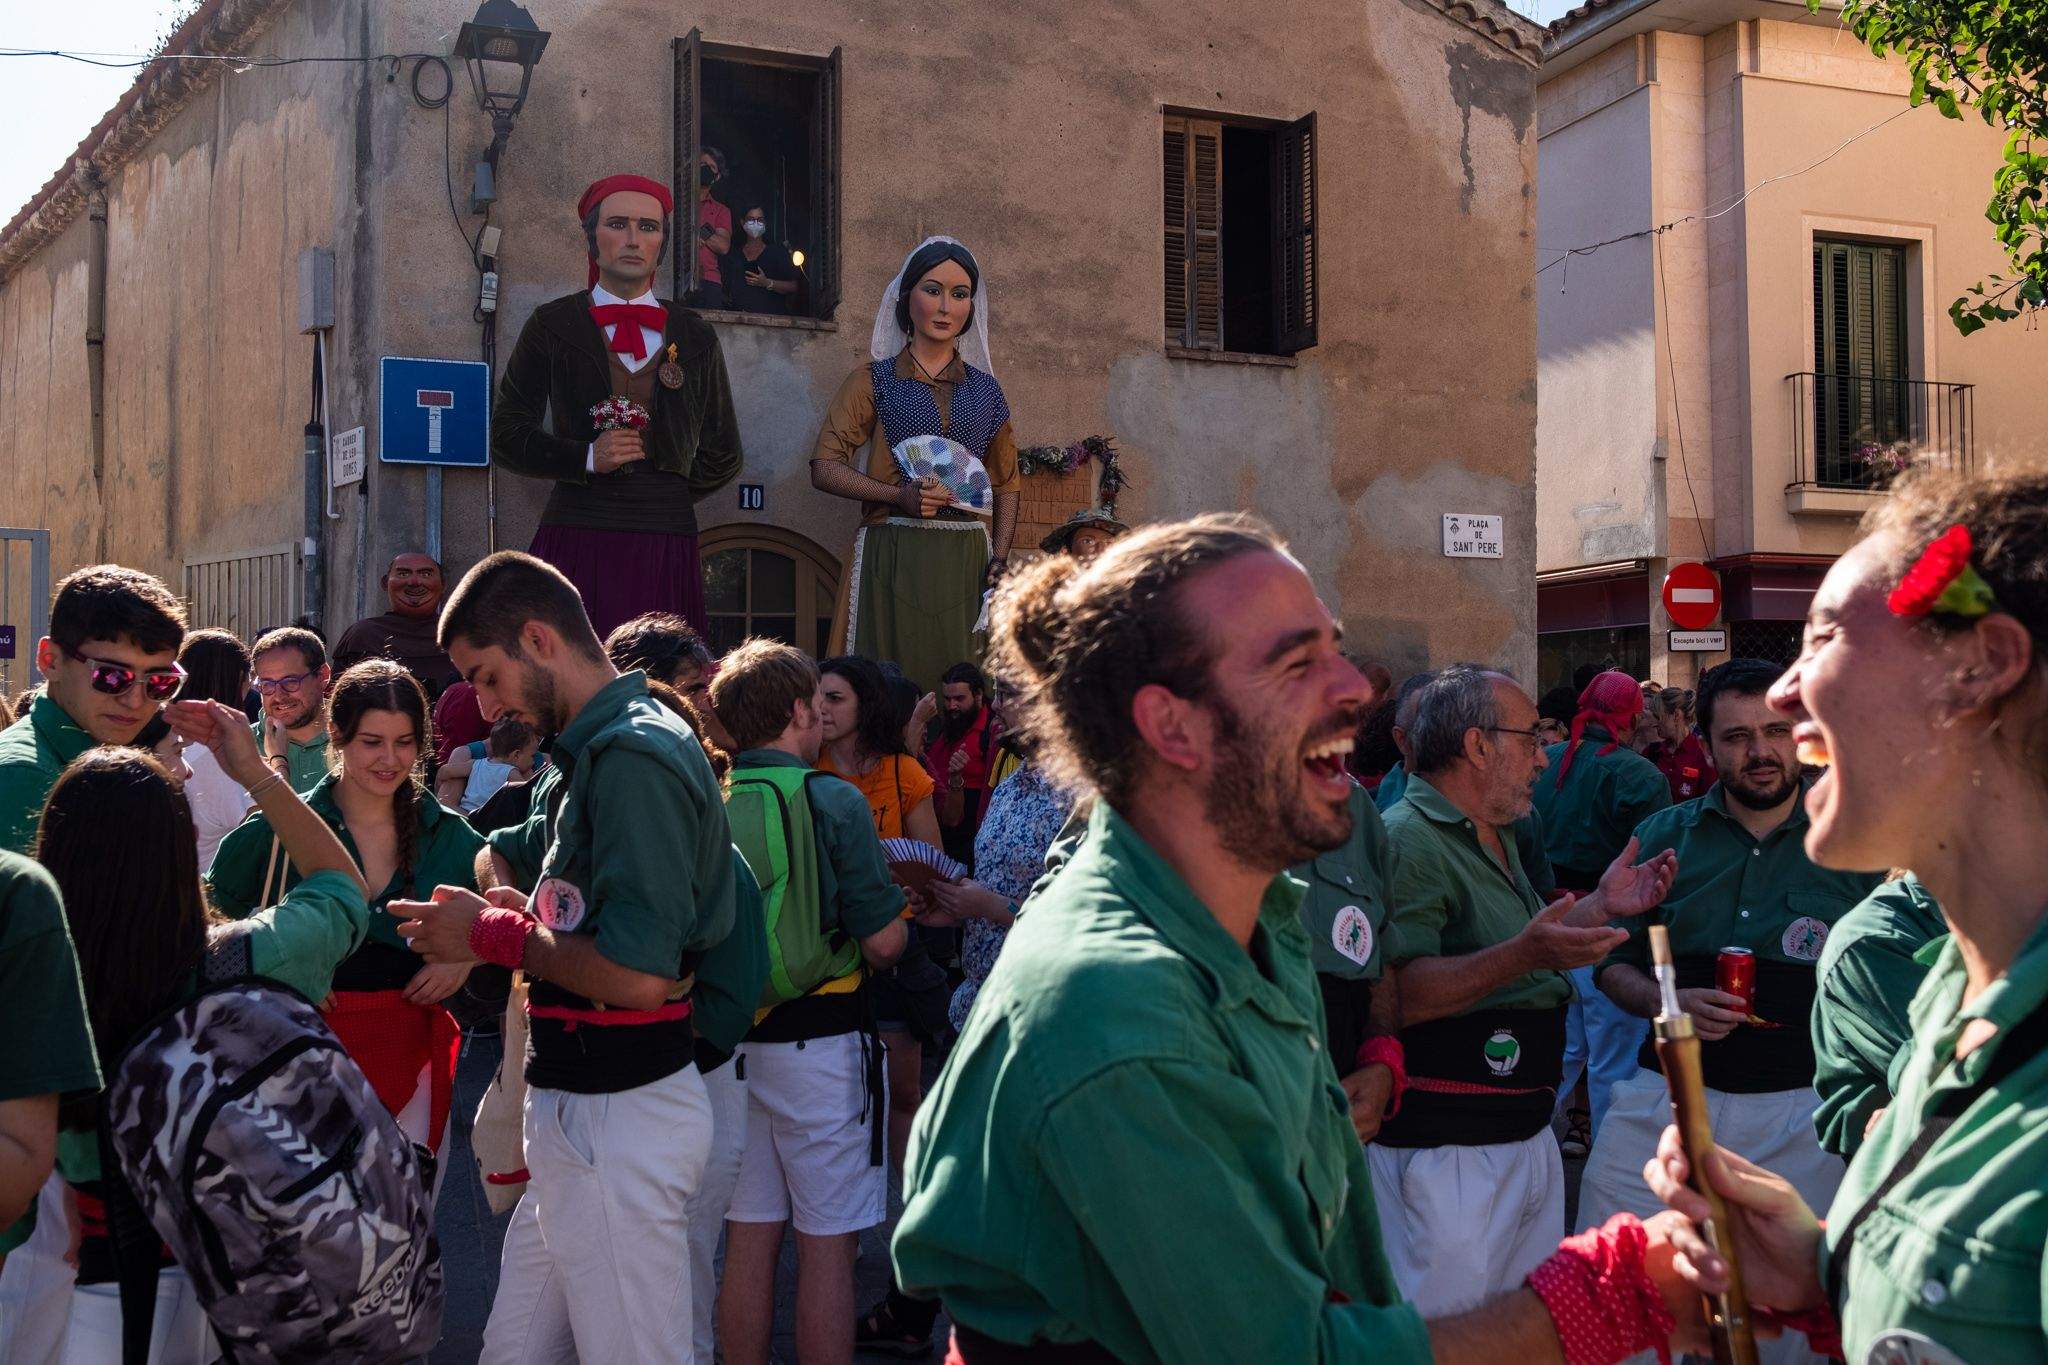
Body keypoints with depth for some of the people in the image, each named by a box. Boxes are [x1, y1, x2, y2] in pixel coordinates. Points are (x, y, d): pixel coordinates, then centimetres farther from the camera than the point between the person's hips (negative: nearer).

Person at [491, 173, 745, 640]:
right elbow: (506, 435, 8)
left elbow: (723, 457, 23)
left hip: (667, 547, 2)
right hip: (576, 546, -2)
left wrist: (664, 493, 11)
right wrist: (587, 458, -6)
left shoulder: (695, 337, 15)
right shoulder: (553, 325, 9)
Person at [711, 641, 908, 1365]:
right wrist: (897, 922, 8)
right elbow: (884, 942, -14)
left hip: (728, 1038, 5)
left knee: (748, 1239, 13)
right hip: (820, 1039, -5)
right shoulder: (833, 799, -12)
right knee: (826, 1244, 3)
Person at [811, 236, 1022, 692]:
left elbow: (1007, 483, 18)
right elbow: (825, 467, -1)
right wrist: (899, 496, -16)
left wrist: (1000, 556, 1)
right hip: (894, 558, -3)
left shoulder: (985, 389, 16)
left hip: (968, 558, 3)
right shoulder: (874, 381, 7)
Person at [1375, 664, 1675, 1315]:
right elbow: (1396, 996, -27)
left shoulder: (1496, 838, 17)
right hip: (1446, 1153, -10)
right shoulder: (1407, 839, -17)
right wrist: (1523, 954, -35)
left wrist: (1601, 906, 17)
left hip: (1527, 1137, 10)